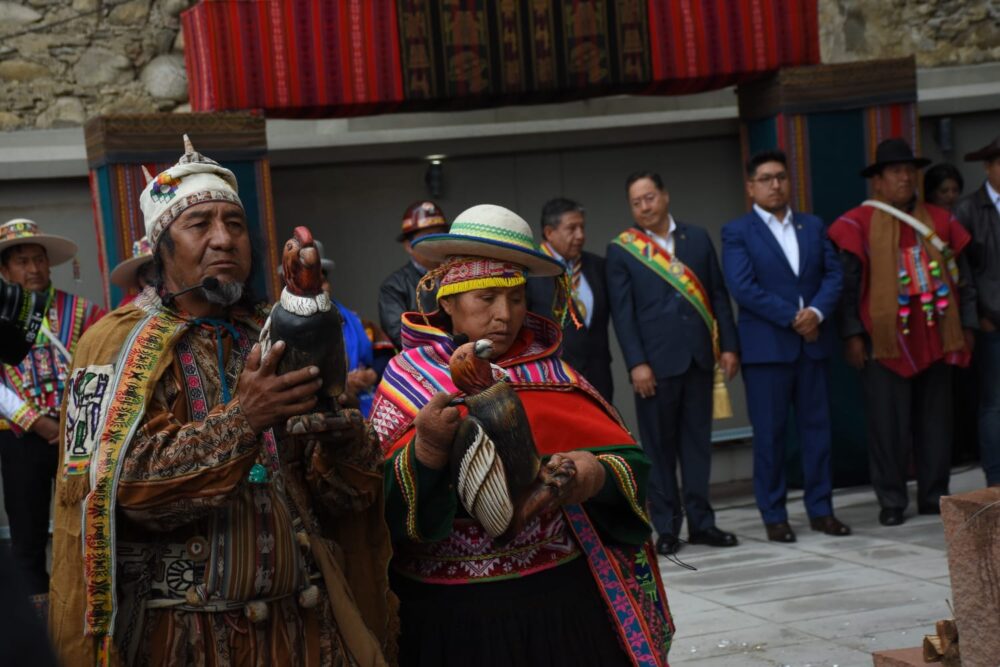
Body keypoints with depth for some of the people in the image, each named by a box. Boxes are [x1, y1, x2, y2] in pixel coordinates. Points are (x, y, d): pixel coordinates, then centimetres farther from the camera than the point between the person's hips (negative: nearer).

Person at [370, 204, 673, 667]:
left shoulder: (549, 371, 5)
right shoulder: (408, 377, -2)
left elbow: (629, 464, -2)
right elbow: (386, 508, -12)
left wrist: (596, 476, -22)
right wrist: (428, 449, -30)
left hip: (559, 601, 2)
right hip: (450, 613, -2)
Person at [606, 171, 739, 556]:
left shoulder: (697, 238, 10)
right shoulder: (621, 251, 1)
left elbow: (718, 294, 10)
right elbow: (622, 312, -4)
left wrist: (728, 346, 4)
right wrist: (636, 363, -11)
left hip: (698, 357, 3)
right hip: (656, 362, -3)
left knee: (697, 440, 8)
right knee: (659, 445, 3)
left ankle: (700, 521, 15)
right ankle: (666, 528, 9)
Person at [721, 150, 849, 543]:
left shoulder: (814, 226, 14)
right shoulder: (737, 232, 0)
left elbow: (833, 274, 6)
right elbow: (743, 287, -11)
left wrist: (817, 312, -13)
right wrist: (793, 318, -14)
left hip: (814, 343, 4)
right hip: (766, 346, -4)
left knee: (817, 428, 6)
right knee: (769, 434, 0)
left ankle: (821, 510, 13)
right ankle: (773, 516, 6)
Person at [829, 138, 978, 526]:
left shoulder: (939, 221, 11)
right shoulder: (859, 224, -1)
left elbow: (961, 277, 15)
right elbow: (848, 284, -4)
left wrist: (966, 325, 10)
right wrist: (852, 334, -9)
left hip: (934, 339, 4)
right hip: (884, 341, -4)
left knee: (935, 421, 8)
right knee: (888, 425, -1)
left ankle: (934, 497, 19)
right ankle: (891, 502, 8)